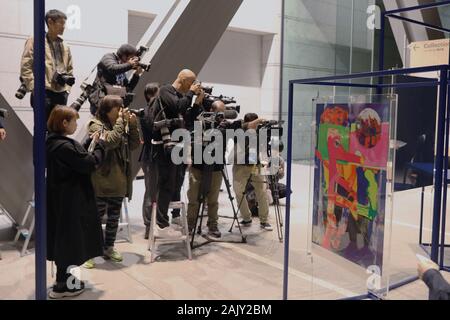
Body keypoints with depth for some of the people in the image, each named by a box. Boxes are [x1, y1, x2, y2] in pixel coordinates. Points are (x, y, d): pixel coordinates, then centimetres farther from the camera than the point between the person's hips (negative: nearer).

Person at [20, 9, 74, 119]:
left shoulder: (65, 46, 18)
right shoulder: (35, 41, 1)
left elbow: (69, 69, 25)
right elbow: (25, 67, -6)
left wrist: (67, 89, 12)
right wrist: (35, 87, -13)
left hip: (61, 93, 6)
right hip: (43, 92, -6)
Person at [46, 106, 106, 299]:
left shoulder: (54, 143, 8)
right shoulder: (64, 146, -24)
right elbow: (89, 164, -22)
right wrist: (100, 145, -10)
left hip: (61, 198, 10)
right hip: (69, 200, -10)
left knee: (64, 238, 19)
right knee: (69, 239, 1)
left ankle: (64, 278, 33)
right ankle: (62, 286, 13)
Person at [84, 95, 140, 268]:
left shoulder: (122, 124, 11)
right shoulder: (96, 125, -9)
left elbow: (134, 145, 8)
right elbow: (111, 141, -24)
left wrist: (133, 125, -4)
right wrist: (120, 121, -19)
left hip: (119, 181, 7)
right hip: (101, 181, -7)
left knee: (114, 217, 15)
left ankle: (109, 247, 29)